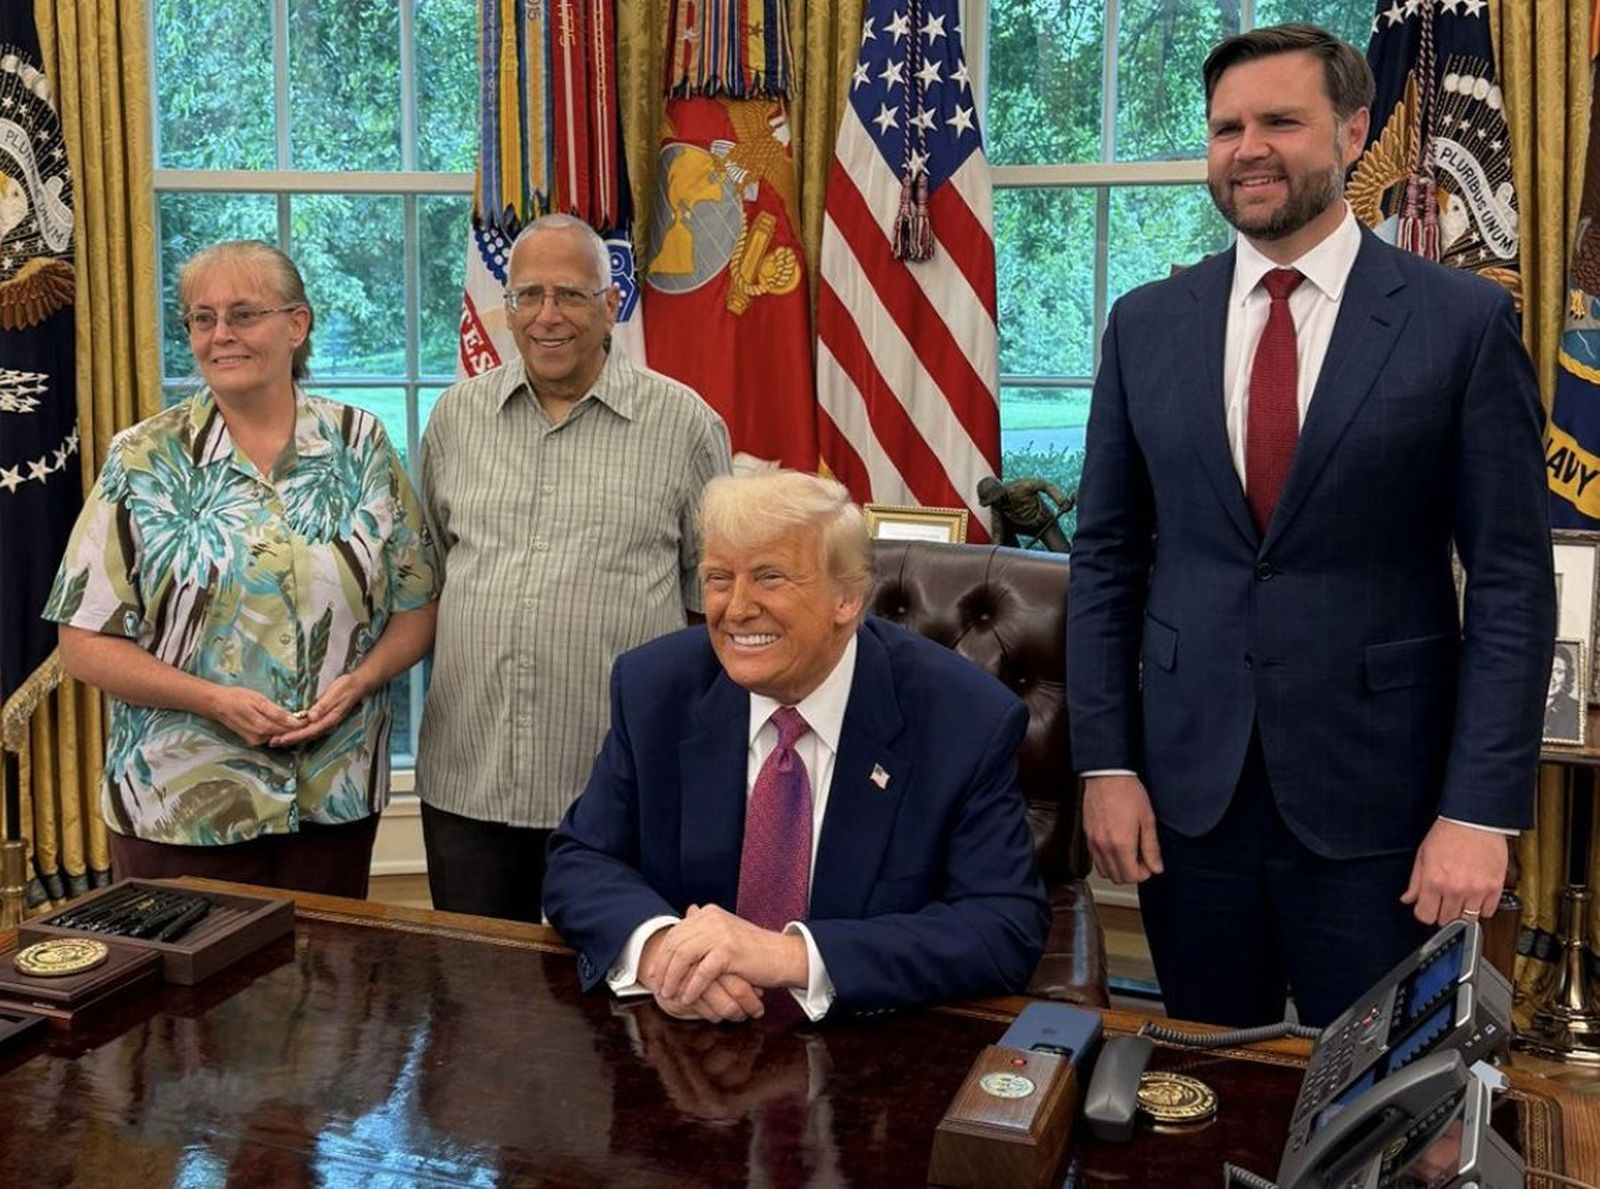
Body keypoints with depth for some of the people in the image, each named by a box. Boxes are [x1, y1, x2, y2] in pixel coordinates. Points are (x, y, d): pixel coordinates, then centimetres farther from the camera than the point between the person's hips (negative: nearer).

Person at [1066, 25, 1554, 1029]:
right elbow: (1107, 556, 6)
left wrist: (1482, 809, -10)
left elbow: (1512, 582, -5)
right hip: (1187, 782, 3)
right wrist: (1105, 761, 0)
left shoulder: (1465, 322, -4)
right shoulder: (1147, 324, 4)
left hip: (1376, 793, -2)